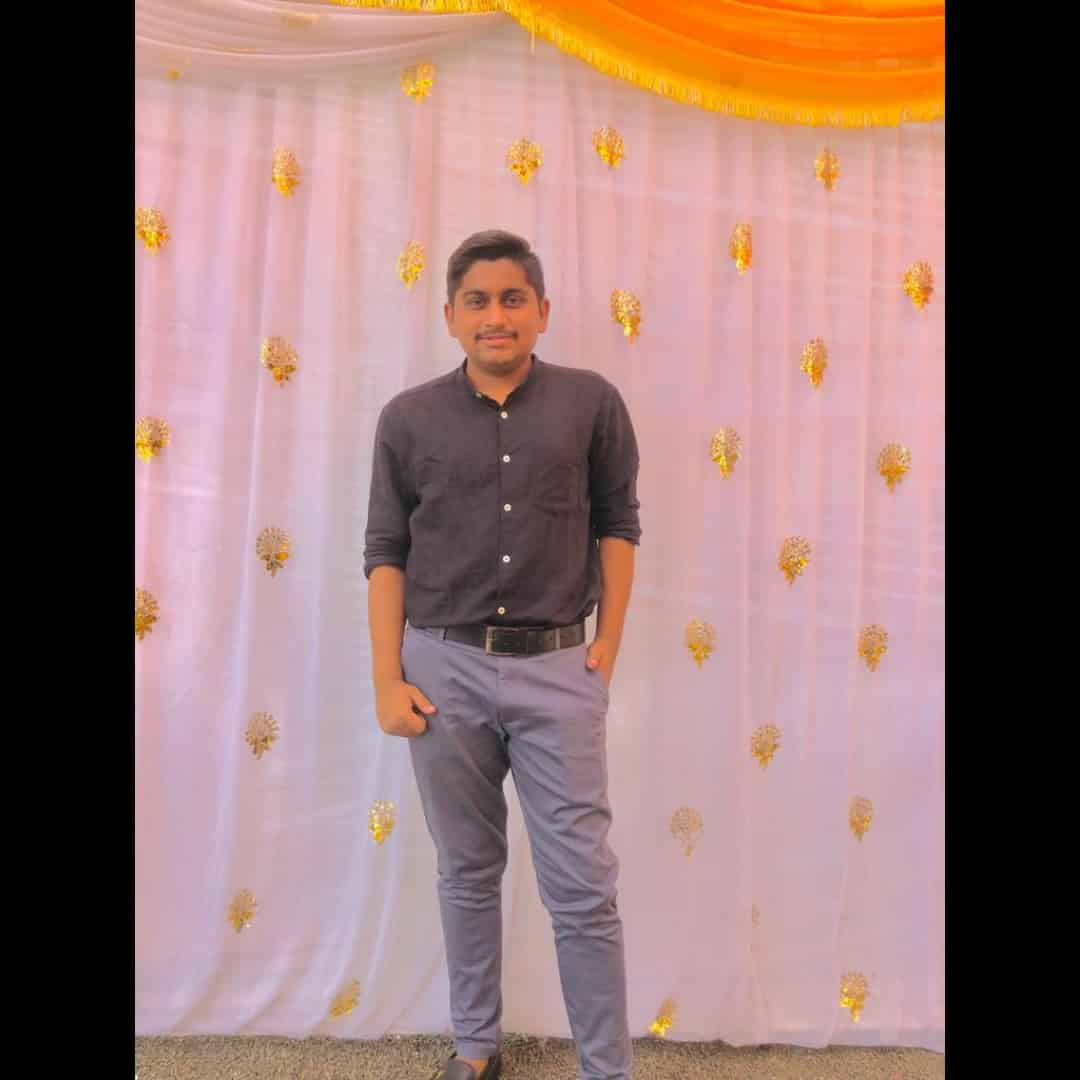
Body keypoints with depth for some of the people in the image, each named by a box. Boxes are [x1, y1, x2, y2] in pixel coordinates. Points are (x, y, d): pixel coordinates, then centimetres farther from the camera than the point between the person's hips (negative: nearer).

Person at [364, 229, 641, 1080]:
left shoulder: (591, 403, 0)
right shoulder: (409, 418, 1)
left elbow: (617, 524, 7)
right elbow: (386, 552, 4)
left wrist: (608, 643, 1)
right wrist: (387, 678, -1)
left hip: (556, 667, -1)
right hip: (444, 666, 2)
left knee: (583, 887, 3)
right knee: (467, 873, 16)